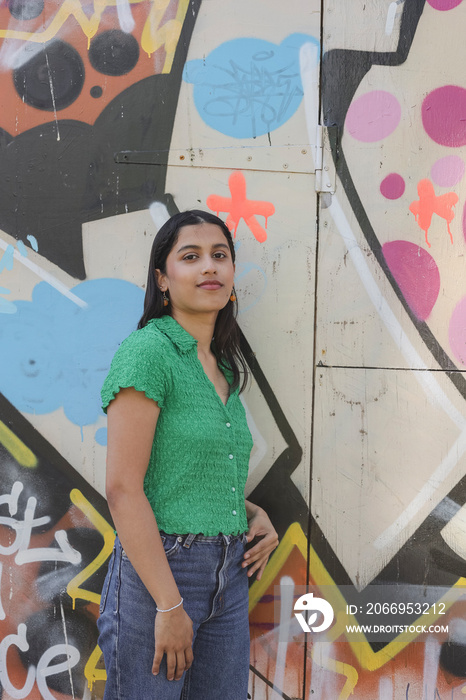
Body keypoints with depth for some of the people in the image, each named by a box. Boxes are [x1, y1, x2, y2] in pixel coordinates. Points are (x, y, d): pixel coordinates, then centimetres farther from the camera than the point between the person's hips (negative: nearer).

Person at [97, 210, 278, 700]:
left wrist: (254, 513, 4)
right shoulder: (147, 351, -13)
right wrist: (170, 604, -18)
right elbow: (123, 488, -18)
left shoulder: (224, 367, 11)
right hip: (155, 568, -7)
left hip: (229, 577, 8)